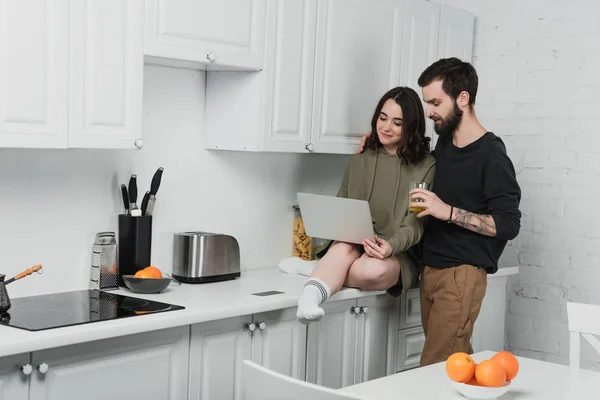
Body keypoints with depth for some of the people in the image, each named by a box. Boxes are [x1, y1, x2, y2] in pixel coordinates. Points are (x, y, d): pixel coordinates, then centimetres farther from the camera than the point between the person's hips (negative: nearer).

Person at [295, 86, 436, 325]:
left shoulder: (425, 166, 0)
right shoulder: (359, 160, 14)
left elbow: (415, 224, -8)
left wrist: (391, 246, -29)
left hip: (399, 255, -2)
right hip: (353, 245, 2)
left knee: (373, 270, -40)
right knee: (344, 249, -37)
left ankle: (327, 276, -21)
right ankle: (308, 299, -59)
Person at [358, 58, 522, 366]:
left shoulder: (491, 156, -11)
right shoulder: (444, 143, 12)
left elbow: (509, 224, -14)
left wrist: (449, 212, -22)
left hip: (462, 274, -7)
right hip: (430, 269, 7)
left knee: (436, 370, -12)